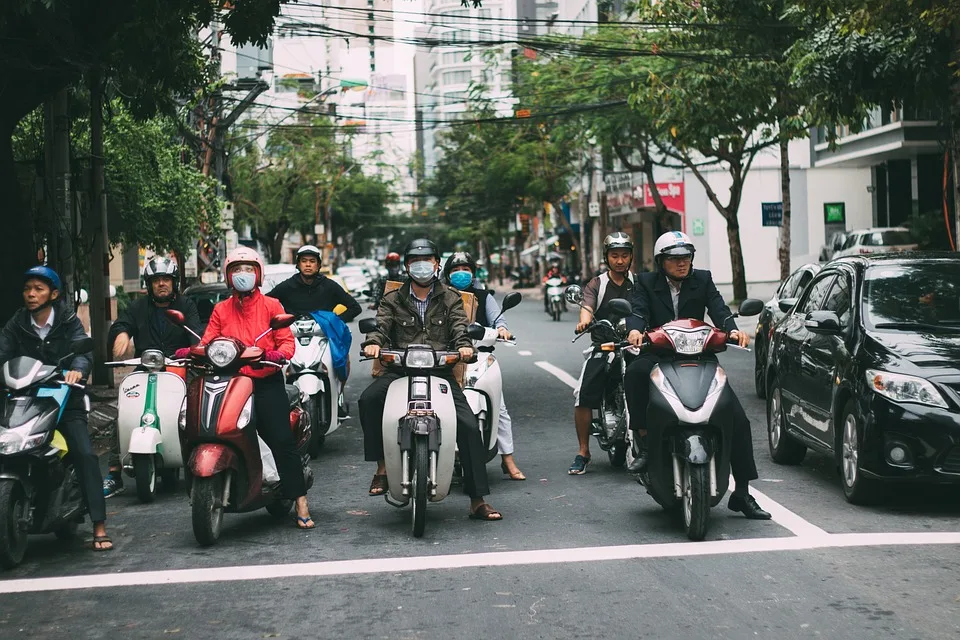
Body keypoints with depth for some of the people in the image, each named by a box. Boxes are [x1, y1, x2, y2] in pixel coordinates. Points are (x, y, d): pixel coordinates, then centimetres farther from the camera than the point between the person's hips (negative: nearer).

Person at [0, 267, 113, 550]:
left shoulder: (68, 322, 3)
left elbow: (82, 350, -13)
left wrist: (77, 369, -36)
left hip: (65, 401, -2)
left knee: (85, 455, -17)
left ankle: (99, 526, -16)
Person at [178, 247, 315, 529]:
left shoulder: (272, 305, 7)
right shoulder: (221, 310, 14)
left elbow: (287, 341, 0)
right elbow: (207, 343, 5)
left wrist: (278, 353, -23)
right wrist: (189, 352, -16)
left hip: (267, 382, -3)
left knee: (282, 440, -11)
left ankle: (300, 503, -10)